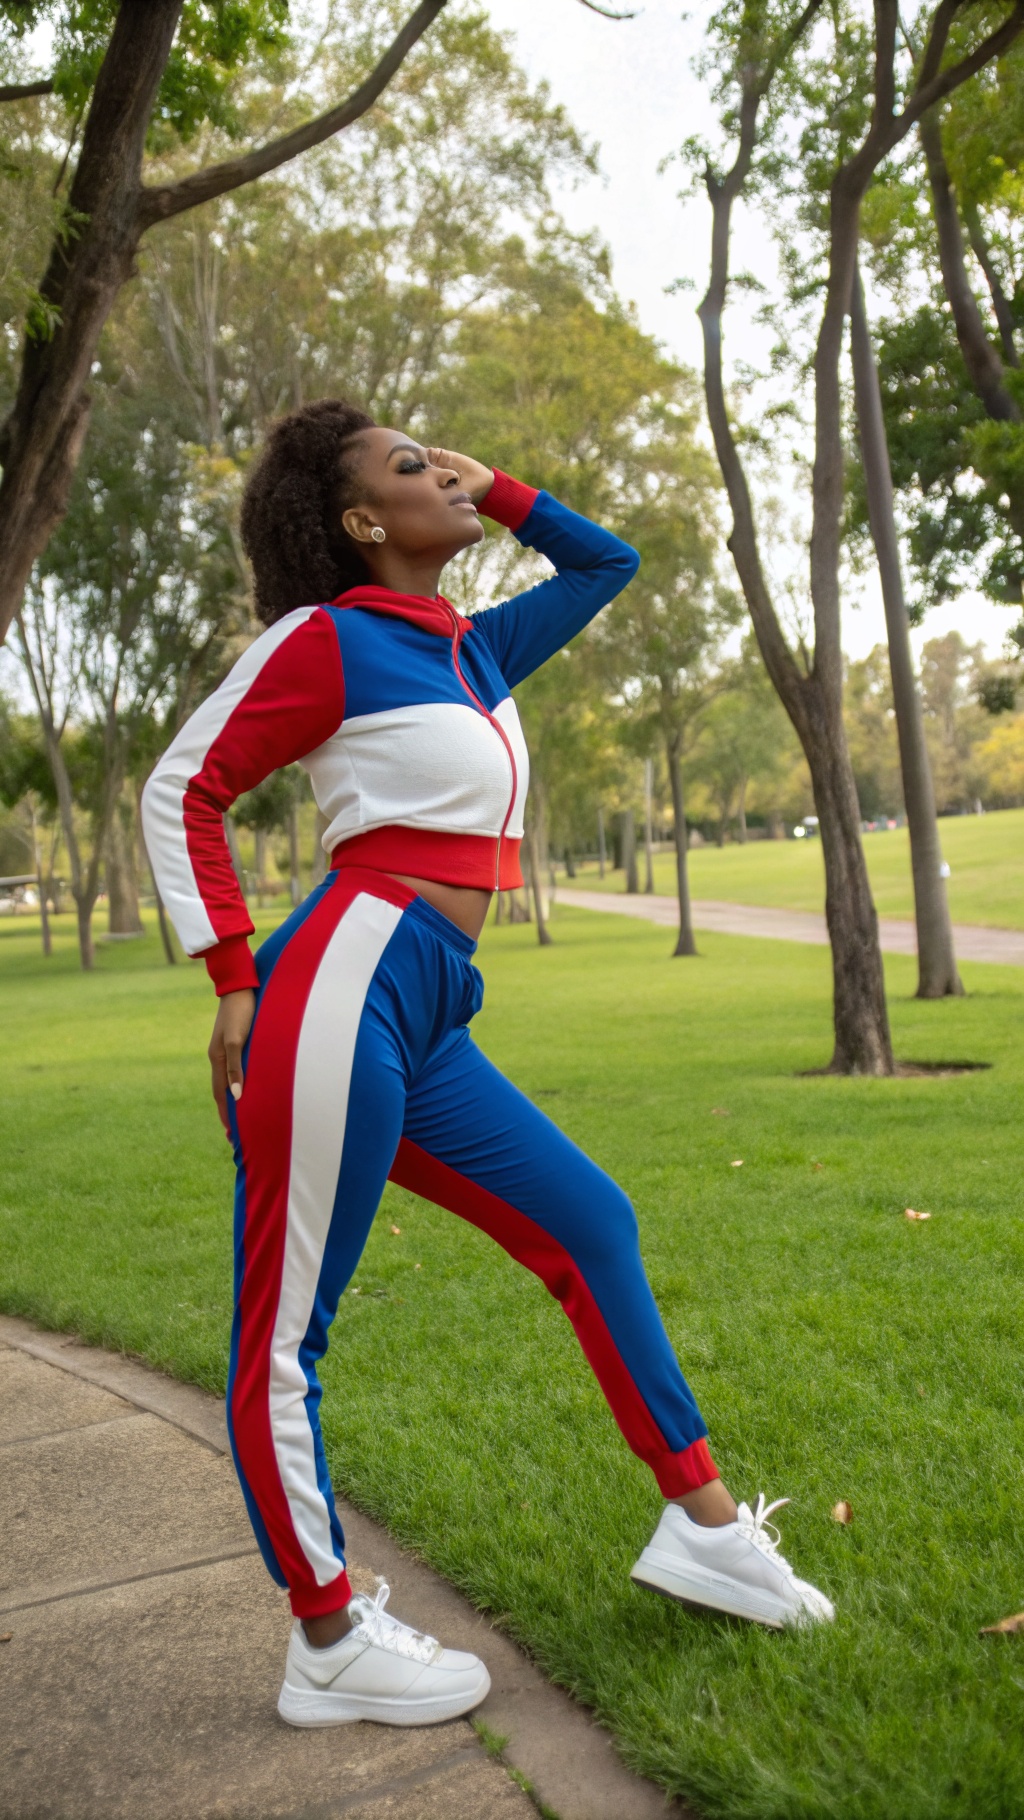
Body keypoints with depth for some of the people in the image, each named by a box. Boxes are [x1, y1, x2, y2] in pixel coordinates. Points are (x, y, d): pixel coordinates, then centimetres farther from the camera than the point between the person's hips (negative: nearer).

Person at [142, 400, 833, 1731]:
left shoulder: (474, 649, 19)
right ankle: (329, 1646, 13)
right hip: (345, 995, -9)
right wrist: (234, 984, -9)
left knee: (591, 1224, 13)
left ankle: (703, 1525, 25)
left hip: (427, 1024, 9)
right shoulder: (327, 636, -2)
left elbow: (605, 563, 33)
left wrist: (493, 488, 23)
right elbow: (184, 791, -2)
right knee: (286, 1333, 1)